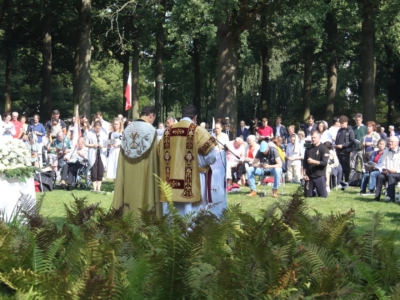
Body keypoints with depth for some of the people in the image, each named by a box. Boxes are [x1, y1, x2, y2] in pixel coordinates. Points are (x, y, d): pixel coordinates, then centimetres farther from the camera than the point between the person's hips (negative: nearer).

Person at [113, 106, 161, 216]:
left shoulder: (128, 129, 6)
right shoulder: (150, 130, -8)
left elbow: (124, 151, 7)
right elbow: (154, 156, -6)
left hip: (128, 174, 5)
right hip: (145, 173, -5)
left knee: (130, 194, 9)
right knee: (145, 197, 0)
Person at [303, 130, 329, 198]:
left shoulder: (324, 149, -4)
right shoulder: (308, 149, 12)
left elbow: (324, 163, -13)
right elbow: (304, 162, 11)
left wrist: (313, 161, -25)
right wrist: (304, 174, 0)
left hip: (320, 177, -4)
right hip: (309, 177, 4)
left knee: (323, 196, -5)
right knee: (307, 196, 5)